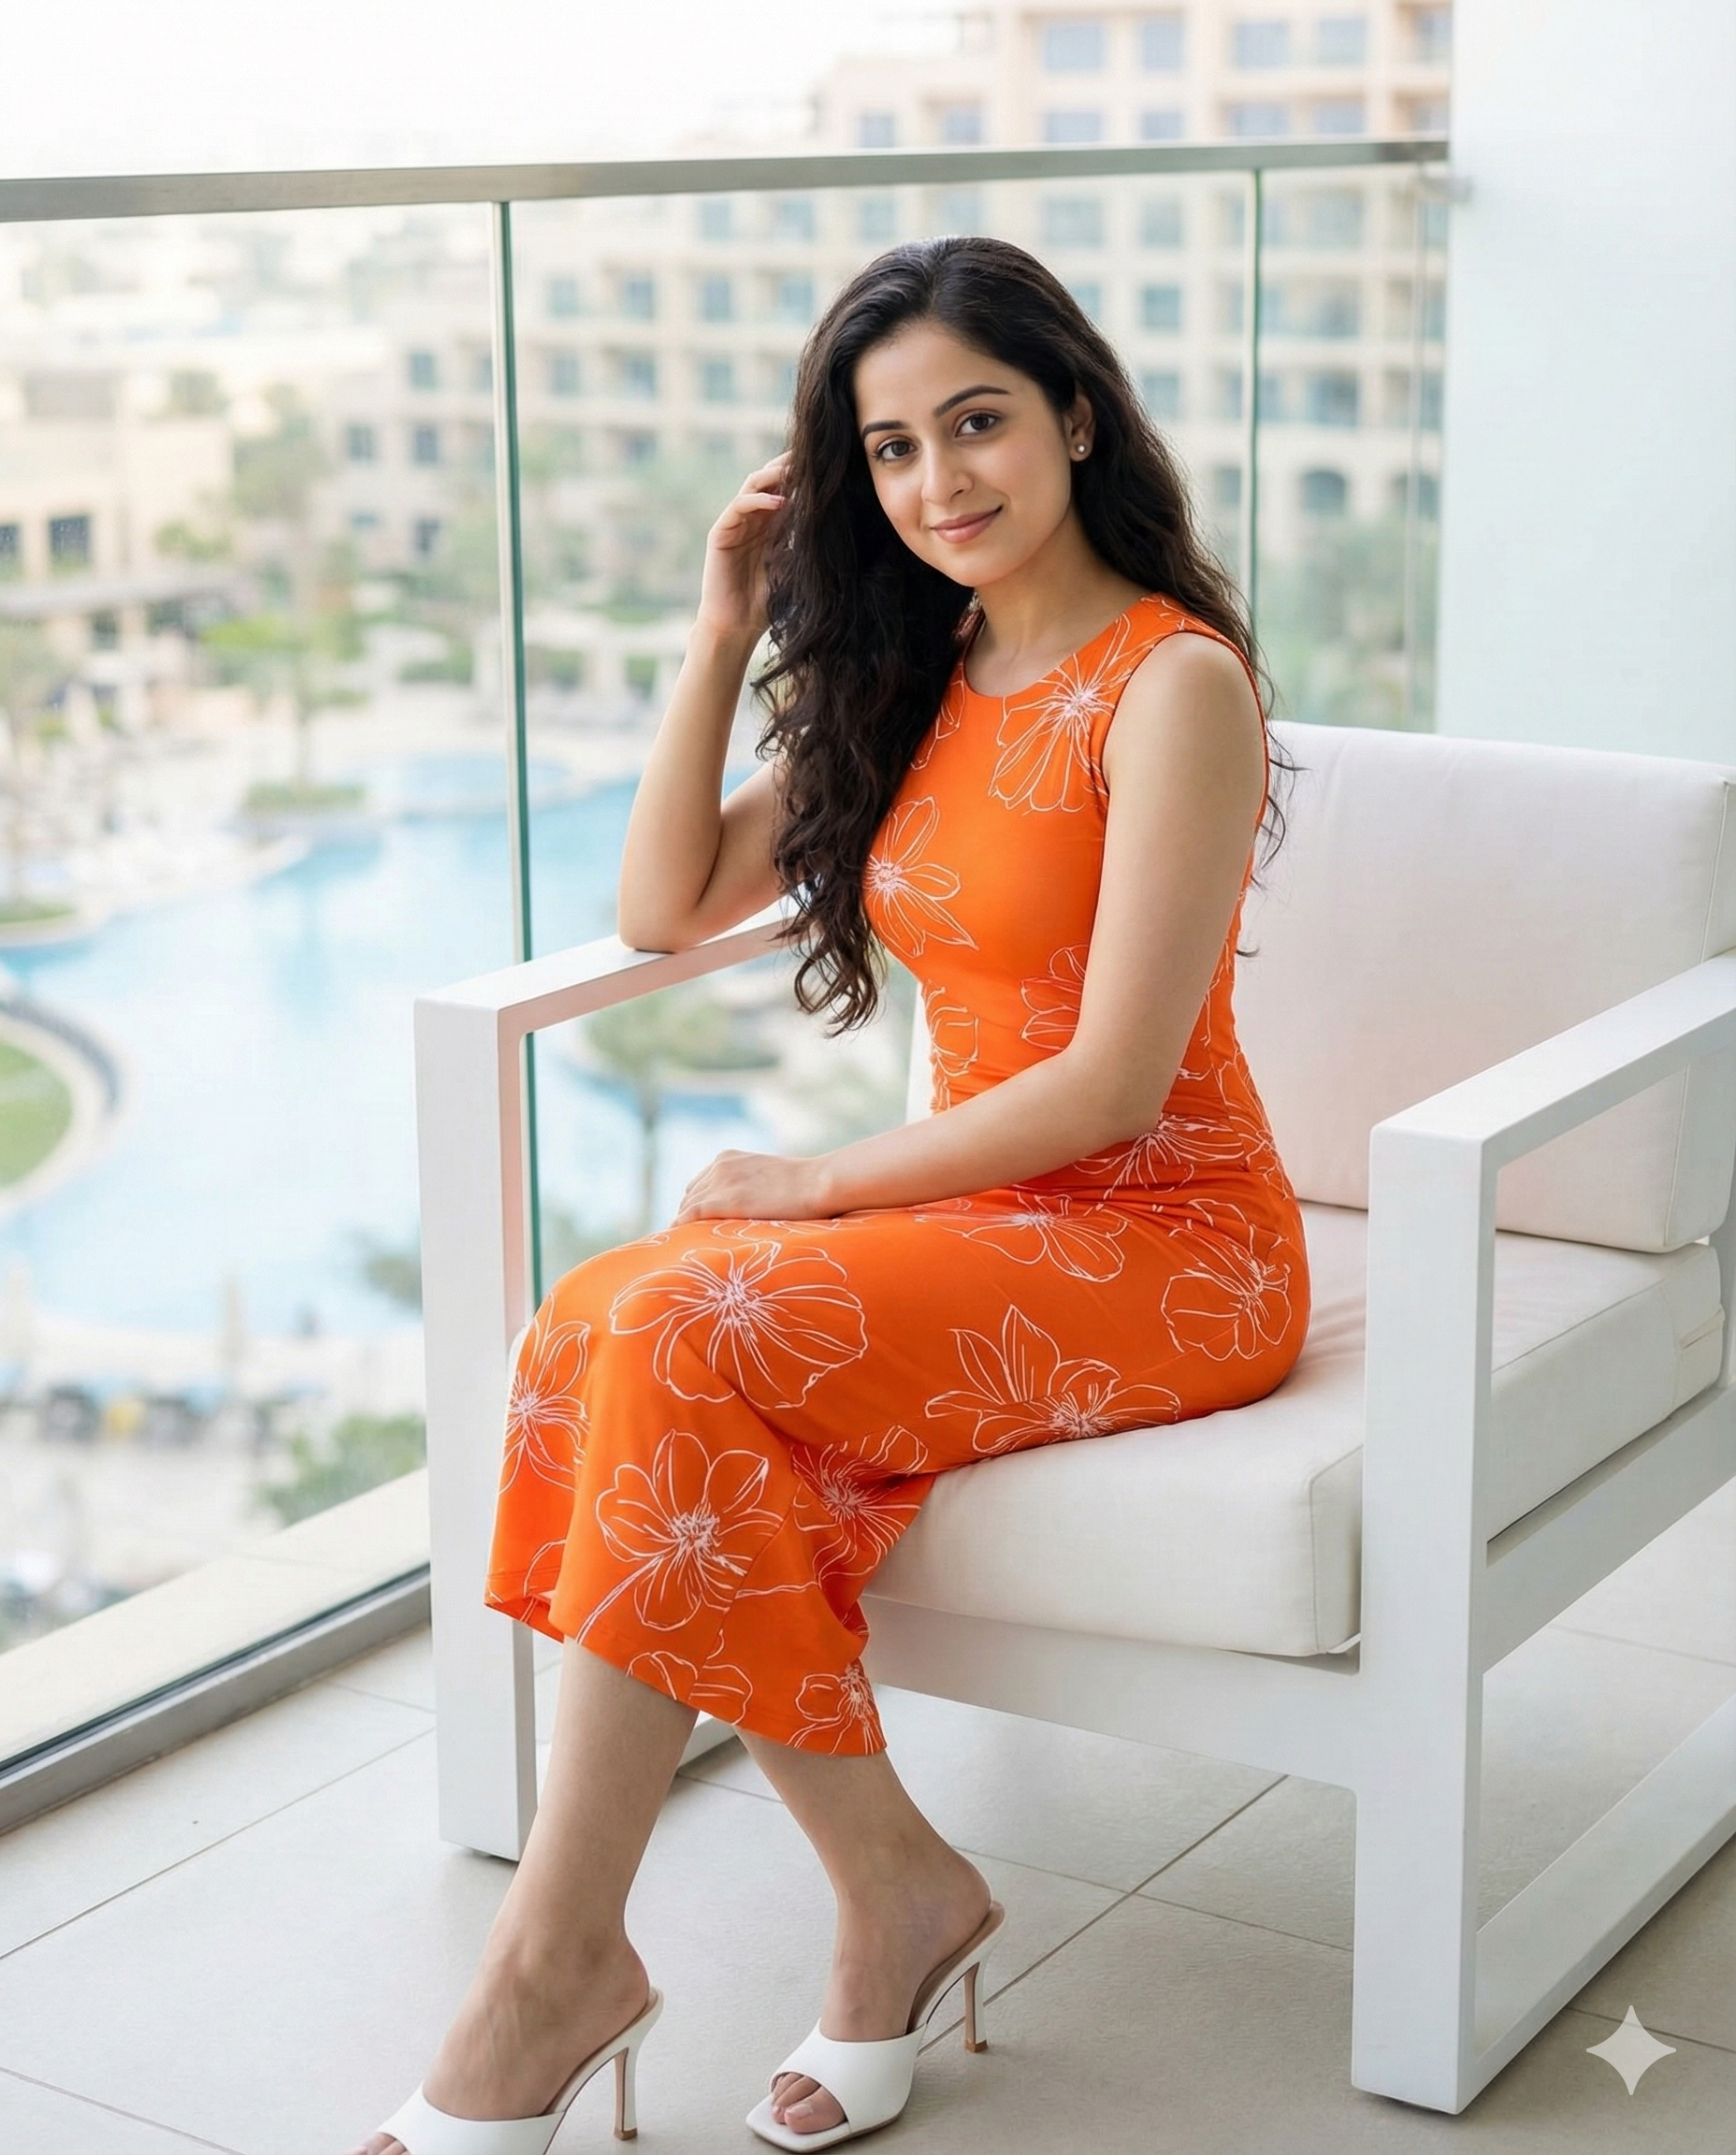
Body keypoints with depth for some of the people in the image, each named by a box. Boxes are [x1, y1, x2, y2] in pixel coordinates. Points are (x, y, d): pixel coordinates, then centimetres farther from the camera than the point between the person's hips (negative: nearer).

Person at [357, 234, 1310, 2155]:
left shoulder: (1171, 682, -12)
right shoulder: (918, 678, 12)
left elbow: (1114, 1079, -17)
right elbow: (663, 910, 13)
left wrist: (816, 1184, -13)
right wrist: (721, 637, 4)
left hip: (1169, 1246, -7)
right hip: (978, 1215, 7)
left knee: (688, 1331, -27)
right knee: (606, 1316, -21)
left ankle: (555, 1962, -18)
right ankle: (895, 1892, -15)